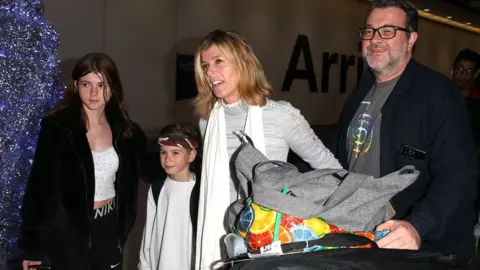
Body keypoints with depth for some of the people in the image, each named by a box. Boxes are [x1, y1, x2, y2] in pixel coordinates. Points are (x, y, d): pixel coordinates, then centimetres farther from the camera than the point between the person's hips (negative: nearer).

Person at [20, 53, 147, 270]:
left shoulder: (124, 129, 0)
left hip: (109, 227, 4)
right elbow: (40, 185, -11)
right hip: (68, 229, -4)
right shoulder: (57, 128, -13)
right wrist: (32, 246, -10)